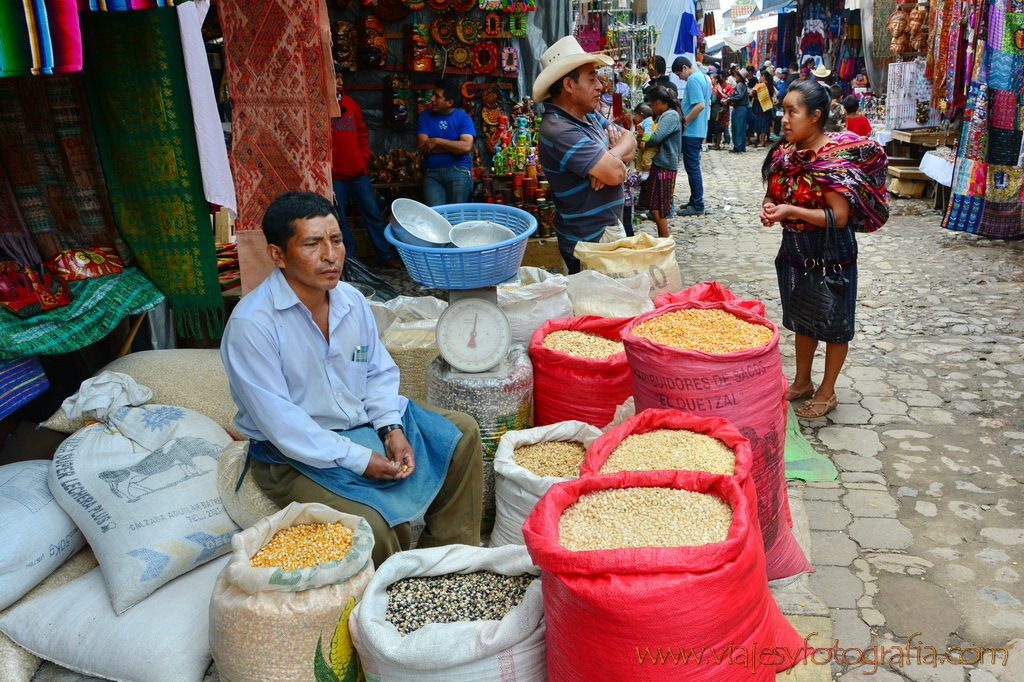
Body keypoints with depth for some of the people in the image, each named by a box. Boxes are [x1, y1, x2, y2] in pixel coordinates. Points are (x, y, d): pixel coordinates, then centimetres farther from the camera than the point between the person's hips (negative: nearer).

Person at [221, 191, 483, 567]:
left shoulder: (352, 300, -2)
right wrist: (358, 459, -23)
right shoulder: (251, 324, -23)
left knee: (462, 433, 7)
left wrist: (391, 428, -10)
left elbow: (379, 372, 8)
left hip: (364, 421, 8)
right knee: (369, 526, -30)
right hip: (296, 453, -7)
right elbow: (279, 422, -24)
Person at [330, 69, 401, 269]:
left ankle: (387, 255, 15)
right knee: (339, 220, 4)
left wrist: (364, 156, 7)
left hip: (358, 172, 5)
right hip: (334, 176, -5)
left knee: (373, 214, 7)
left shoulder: (350, 103, 13)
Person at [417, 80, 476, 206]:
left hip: (458, 170, -1)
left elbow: (466, 147, -12)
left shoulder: (463, 118, 3)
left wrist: (438, 141, -8)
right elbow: (423, 148, -1)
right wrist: (454, 147, -4)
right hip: (433, 172, 2)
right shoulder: (425, 116, 10)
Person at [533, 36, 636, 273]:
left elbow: (629, 139, 7)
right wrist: (612, 162, -4)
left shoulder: (589, 116, 8)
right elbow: (616, 173, -29)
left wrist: (610, 157, -15)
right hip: (588, 243, -10)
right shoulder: (560, 131, -25)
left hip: (610, 227, 10)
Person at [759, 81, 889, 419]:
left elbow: (839, 216, -25)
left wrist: (791, 211, -29)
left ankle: (827, 391, 25)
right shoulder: (784, 153, -2)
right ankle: (802, 382, 38)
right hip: (794, 250, 7)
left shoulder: (835, 158, -21)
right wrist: (768, 208, -12)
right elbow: (773, 193, 11)